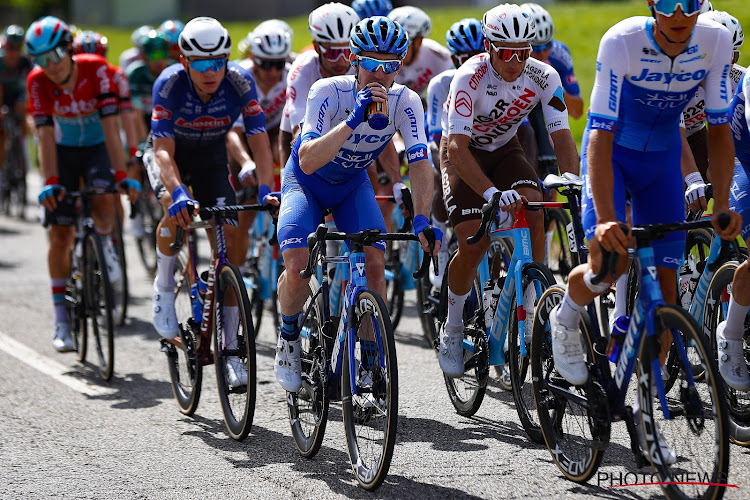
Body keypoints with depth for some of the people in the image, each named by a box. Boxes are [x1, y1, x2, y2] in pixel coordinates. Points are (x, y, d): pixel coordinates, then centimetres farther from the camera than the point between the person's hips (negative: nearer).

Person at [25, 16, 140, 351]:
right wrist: (50, 182, -37)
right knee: (61, 236, -4)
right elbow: (45, 135, -26)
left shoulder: (97, 69, -26)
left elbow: (110, 126, -31)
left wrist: (121, 175, -38)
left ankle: (104, 241, 5)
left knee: (102, 203, -31)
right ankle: (61, 319, 5)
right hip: (64, 151, 1)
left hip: (97, 147, -1)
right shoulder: (38, 81, -21)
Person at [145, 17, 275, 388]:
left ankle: (229, 350, -4)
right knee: (176, 209, -34)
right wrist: (178, 192, -53)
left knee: (229, 238, -10)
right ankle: (164, 285, -5)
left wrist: (266, 189, -42)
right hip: (170, 152, -2)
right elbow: (164, 150, -36)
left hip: (211, 156, 2)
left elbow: (259, 141, -27)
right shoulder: (169, 84, -32)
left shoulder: (240, 83, -27)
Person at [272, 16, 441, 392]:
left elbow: (420, 164, -28)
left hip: (353, 184, 3)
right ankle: (288, 339, 6)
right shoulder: (329, 92, -31)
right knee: (297, 268, -23)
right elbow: (308, 161, -42)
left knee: (375, 265, -18)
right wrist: (353, 121, -52)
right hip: (306, 181, -3)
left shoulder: (405, 102, -22)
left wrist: (421, 220, -43)